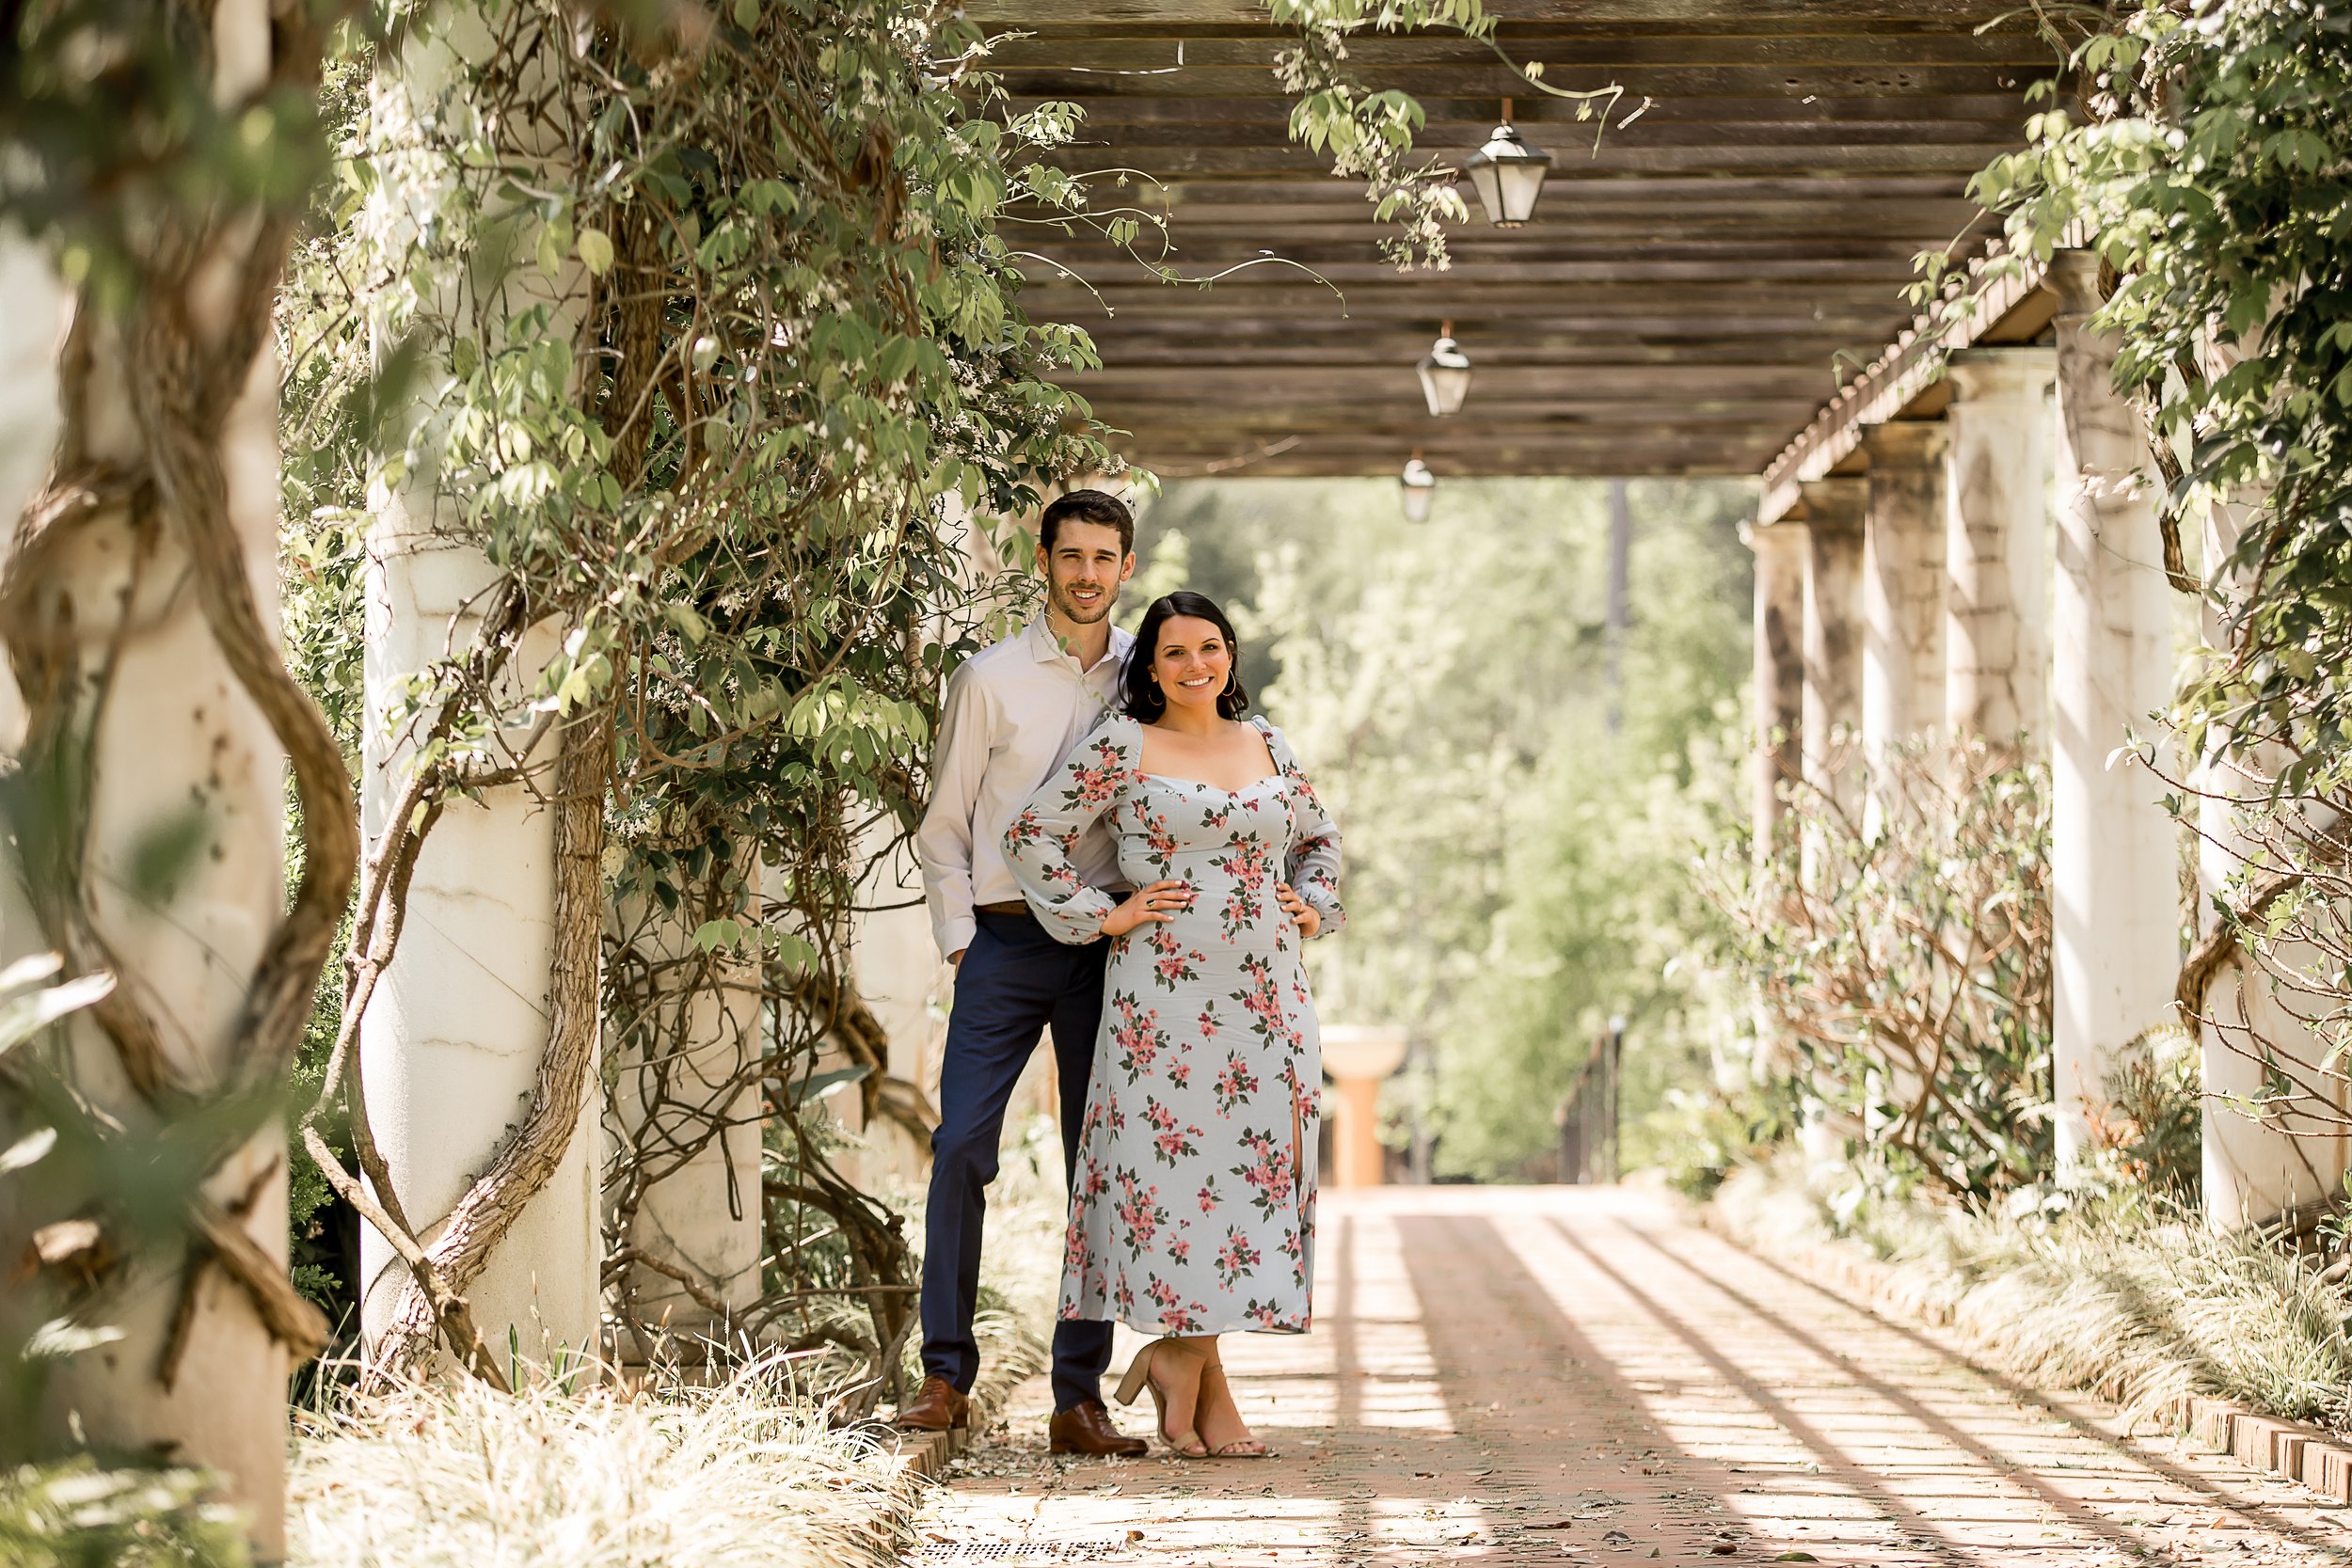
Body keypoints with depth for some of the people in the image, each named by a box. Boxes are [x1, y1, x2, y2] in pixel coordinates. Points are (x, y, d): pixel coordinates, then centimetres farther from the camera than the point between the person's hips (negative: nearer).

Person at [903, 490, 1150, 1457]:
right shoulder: (990, 679, 4)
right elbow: (944, 825, 7)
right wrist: (960, 938, -1)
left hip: (1107, 942, 2)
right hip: (1005, 940, -1)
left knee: (1101, 1163, 1)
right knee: (960, 1148, -8)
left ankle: (1079, 1396, 5)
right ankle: (946, 1376, 2)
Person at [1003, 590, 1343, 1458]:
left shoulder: (1269, 745, 13)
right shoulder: (1122, 748, -1)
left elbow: (1319, 835, 29)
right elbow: (1033, 835, -1)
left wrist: (1313, 907, 13)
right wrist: (1105, 914, -5)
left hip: (1267, 992, 5)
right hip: (1166, 992, -5)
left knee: (1257, 1166, 1)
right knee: (1179, 1159, -5)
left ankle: (1174, 1354, 14)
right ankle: (1207, 1385, 5)